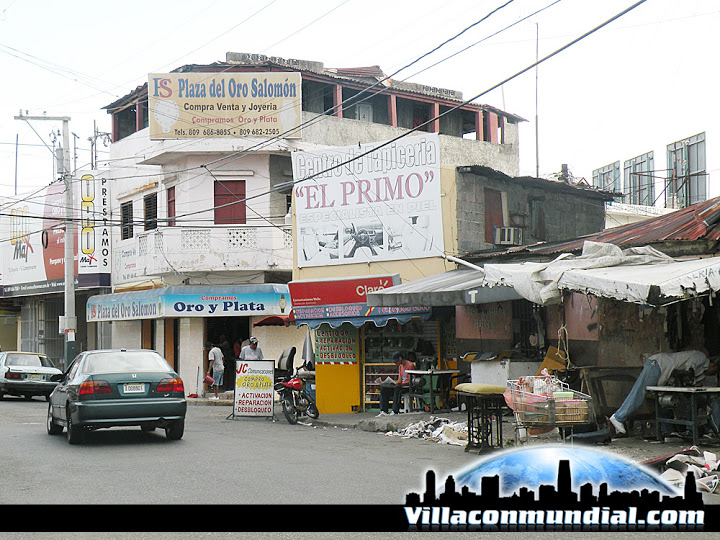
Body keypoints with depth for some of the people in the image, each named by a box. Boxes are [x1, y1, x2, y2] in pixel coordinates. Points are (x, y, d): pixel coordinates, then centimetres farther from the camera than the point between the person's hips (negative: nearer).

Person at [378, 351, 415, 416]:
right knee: (383, 389, -8)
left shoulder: (410, 365, -10)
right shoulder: (400, 366, 17)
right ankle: (383, 411, -19)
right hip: (401, 386, 8)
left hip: (408, 386, -8)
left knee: (397, 390, -38)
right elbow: (399, 380, 15)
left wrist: (401, 384, -26)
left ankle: (395, 411, -41)